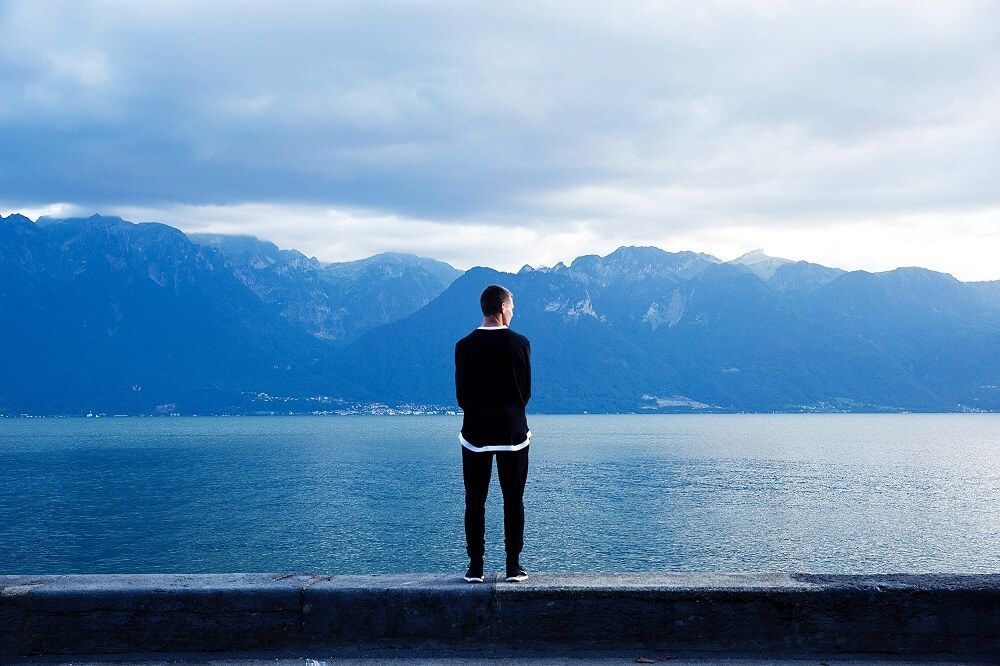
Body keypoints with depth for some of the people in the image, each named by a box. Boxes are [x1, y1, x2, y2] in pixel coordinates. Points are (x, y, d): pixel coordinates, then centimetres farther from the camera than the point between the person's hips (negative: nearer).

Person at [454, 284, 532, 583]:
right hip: (513, 433, -1)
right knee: (513, 500, 7)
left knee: (475, 501, 7)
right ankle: (513, 566, 9)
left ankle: (475, 567, 9)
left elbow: (461, 394, 0)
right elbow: (526, 391, -1)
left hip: (475, 432, 1)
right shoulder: (520, 343, -6)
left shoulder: (465, 346, -4)